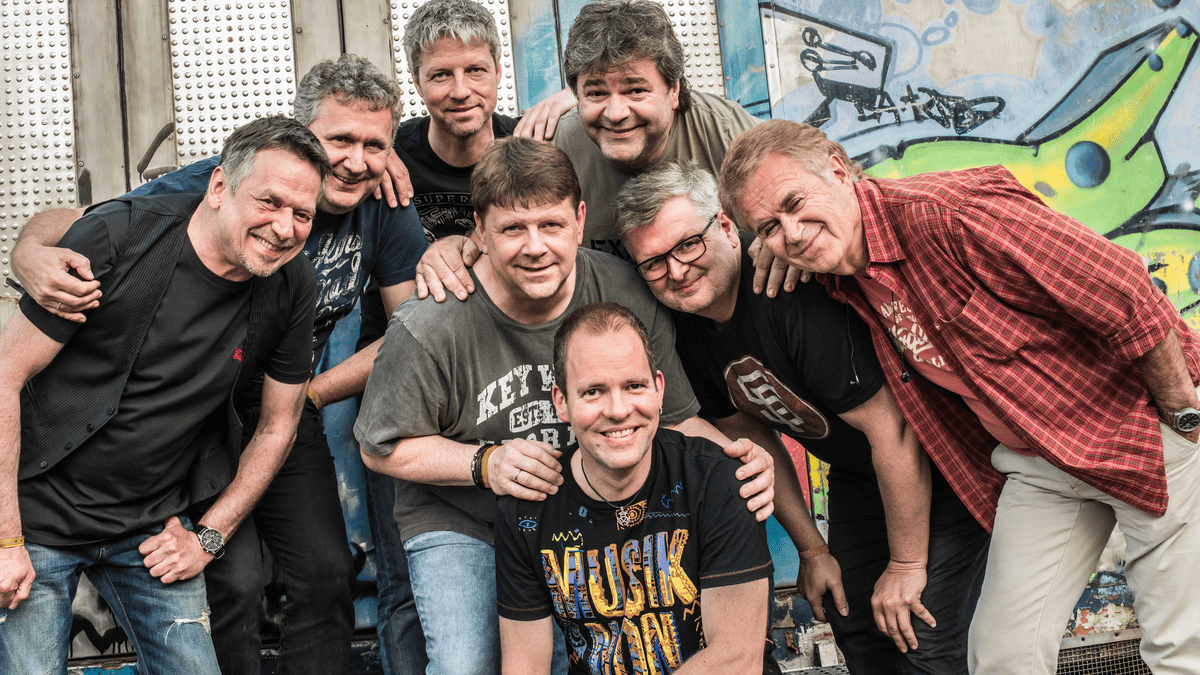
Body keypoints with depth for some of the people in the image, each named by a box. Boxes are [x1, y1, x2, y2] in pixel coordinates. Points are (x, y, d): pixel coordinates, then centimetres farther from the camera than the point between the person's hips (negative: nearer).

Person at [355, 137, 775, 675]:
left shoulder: (629, 298, -14)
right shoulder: (429, 330, -21)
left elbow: (677, 418, -4)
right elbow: (382, 447, -9)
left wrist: (736, 455, -26)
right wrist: (484, 463, -24)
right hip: (461, 525, -1)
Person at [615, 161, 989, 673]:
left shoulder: (792, 289, -34)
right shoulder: (686, 331, -8)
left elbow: (891, 429, -31)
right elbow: (753, 437, 6)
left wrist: (907, 566, -23)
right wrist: (811, 549, 6)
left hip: (937, 463, -7)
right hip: (856, 474, 8)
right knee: (857, 632, 11)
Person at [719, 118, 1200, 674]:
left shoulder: (947, 214, -27)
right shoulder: (845, 290, -2)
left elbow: (1127, 297, -25)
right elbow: (909, 419, 8)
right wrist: (908, 559, 7)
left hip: (1140, 426, -6)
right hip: (1035, 463, 6)